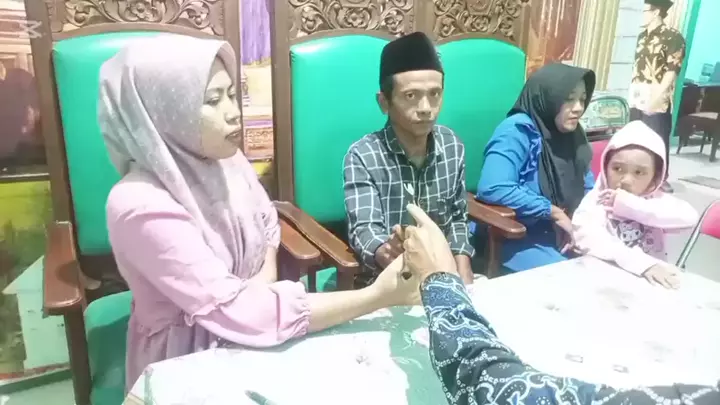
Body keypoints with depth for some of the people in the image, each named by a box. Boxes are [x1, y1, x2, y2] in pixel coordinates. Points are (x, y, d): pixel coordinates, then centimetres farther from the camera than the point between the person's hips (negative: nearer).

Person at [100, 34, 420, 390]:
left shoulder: (225, 159, -6)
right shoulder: (141, 207, -27)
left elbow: (266, 219, 11)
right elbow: (235, 312, -32)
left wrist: (268, 272, -10)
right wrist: (376, 295, -33)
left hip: (244, 340, 6)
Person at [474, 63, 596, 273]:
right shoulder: (517, 131, -17)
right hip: (511, 236, -7)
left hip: (557, 233, 8)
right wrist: (555, 212, -22)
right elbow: (493, 189, -31)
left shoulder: (572, 134, 7)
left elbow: (588, 189, 12)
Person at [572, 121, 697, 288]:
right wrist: (640, 261, -30)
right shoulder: (596, 199, -6)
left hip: (653, 281, 2)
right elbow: (584, 234, -24)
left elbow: (689, 218, -15)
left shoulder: (657, 199, 4)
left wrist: (630, 205, -17)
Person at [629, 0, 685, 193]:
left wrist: (658, 96, -21)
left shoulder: (673, 36, -7)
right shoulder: (642, 36, 14)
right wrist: (631, 93, 14)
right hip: (637, 99, 7)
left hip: (657, 101, -7)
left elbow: (673, 70, -13)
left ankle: (662, 177, 11)